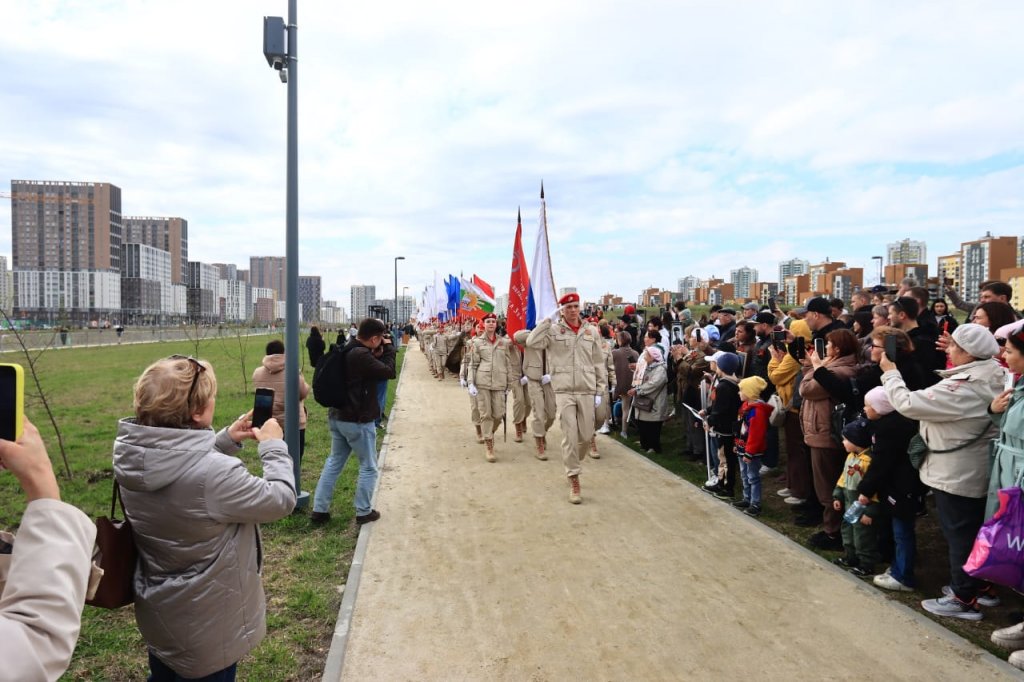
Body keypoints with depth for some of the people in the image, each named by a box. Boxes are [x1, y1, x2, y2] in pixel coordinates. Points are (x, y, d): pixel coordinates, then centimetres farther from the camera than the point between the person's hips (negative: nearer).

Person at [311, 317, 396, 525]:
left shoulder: (347, 350, 6)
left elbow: (372, 368, 15)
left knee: (334, 462, 18)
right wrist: (389, 348, -6)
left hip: (337, 416, 9)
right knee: (368, 466, 7)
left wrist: (378, 354, 0)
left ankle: (319, 509, 21)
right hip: (358, 420, -9)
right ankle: (363, 512, 16)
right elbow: (389, 372, -18)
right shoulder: (361, 355, -24)